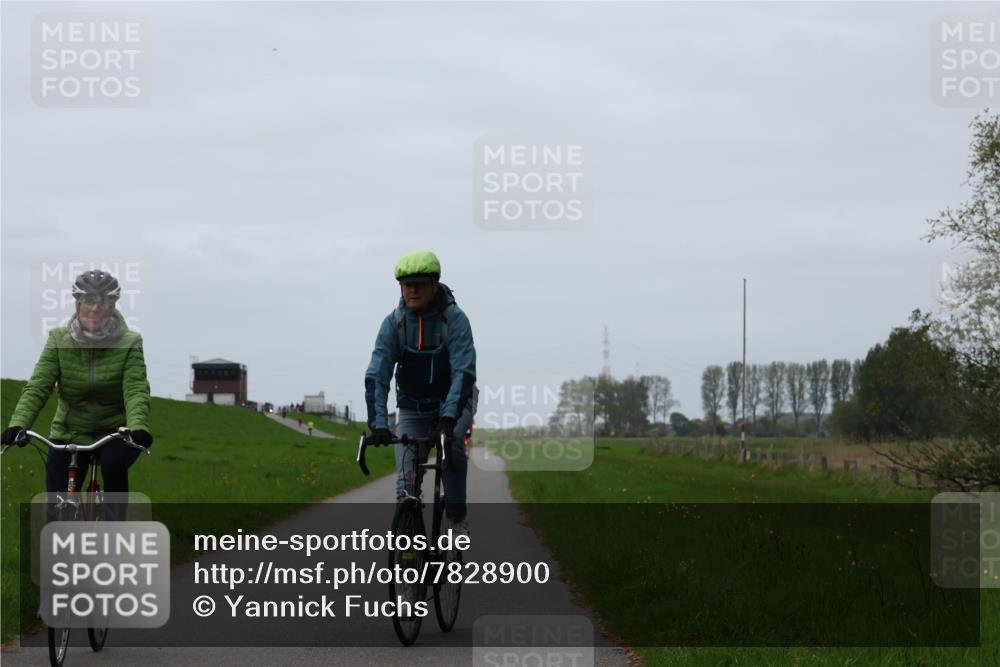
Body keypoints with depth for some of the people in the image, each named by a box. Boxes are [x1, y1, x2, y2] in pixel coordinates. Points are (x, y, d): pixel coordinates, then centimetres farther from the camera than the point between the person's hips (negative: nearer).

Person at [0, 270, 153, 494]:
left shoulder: (129, 343, -9)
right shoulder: (59, 340, -5)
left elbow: (136, 391, -21)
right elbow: (37, 387, -14)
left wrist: (137, 427, -42)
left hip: (114, 433, -2)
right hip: (69, 434, 2)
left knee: (113, 461, -34)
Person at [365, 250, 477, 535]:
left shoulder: (455, 319, -19)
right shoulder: (393, 323, -13)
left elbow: (464, 372, -29)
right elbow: (376, 376, -21)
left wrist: (448, 418, -43)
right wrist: (378, 424, -35)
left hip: (453, 403, -2)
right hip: (412, 408, 2)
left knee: (450, 445, -32)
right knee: (406, 481, -9)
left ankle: (457, 517, -18)